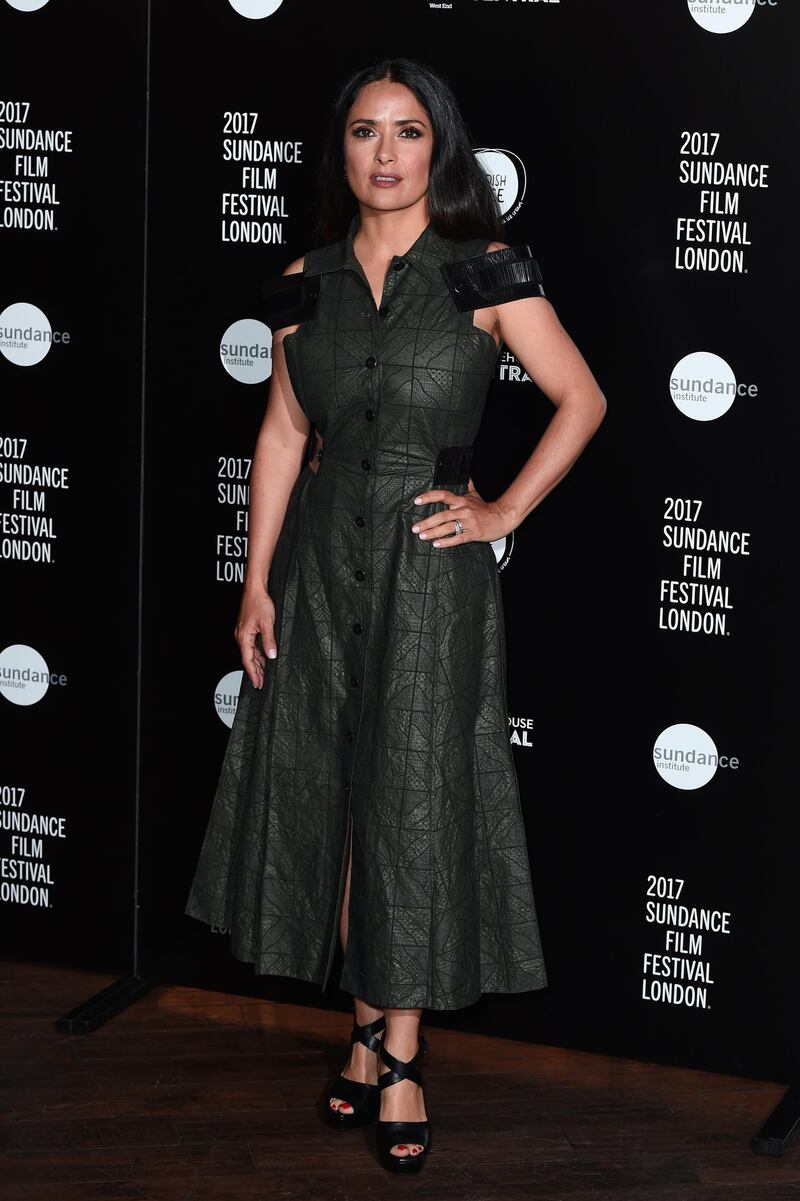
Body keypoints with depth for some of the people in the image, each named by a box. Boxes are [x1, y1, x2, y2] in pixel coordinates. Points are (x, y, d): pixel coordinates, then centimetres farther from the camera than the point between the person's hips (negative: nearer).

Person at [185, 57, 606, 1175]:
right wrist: (258, 578, 3)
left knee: (415, 804, -1)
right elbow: (283, 433, 7)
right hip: (321, 559, 4)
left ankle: (401, 1057, 8)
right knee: (329, 793, 7)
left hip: (430, 563, -3)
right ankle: (370, 1026, 21)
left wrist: (503, 514, -4)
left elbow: (581, 400, 0)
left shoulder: (486, 274, -4)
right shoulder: (308, 283, 5)